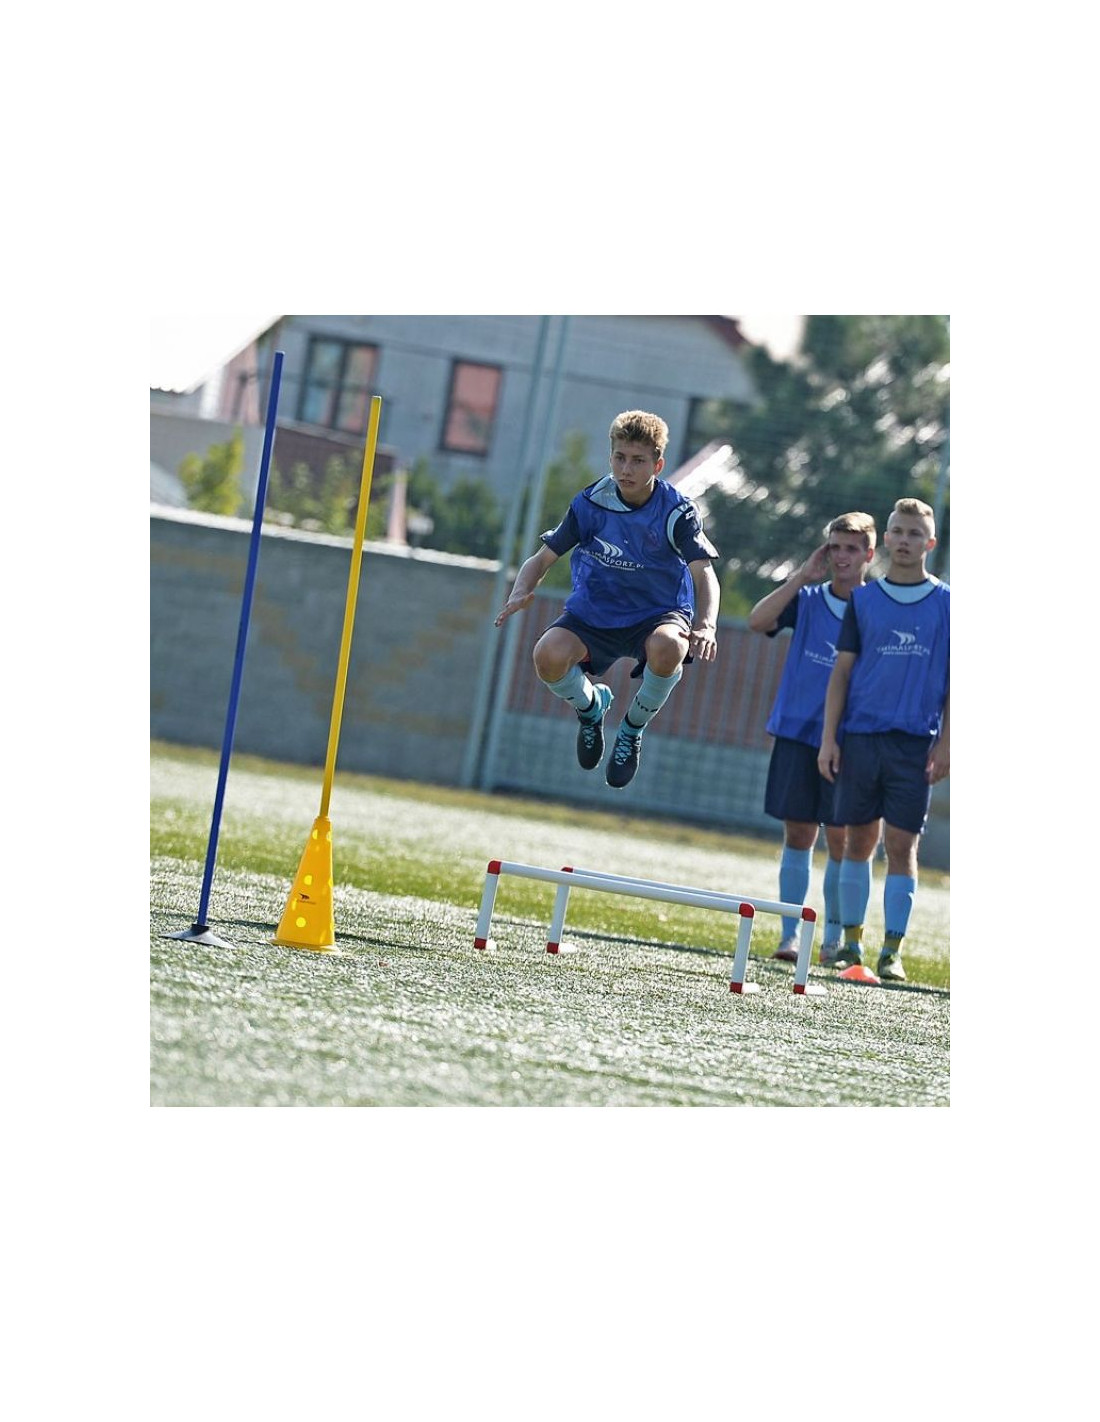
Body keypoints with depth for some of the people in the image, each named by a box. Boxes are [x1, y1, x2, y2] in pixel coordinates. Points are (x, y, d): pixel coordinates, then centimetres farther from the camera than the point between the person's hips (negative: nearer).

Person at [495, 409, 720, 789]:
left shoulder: (677, 512, -14)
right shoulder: (591, 504, -8)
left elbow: (704, 575, -21)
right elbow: (543, 558, -2)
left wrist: (705, 625, -41)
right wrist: (520, 592, -24)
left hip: (657, 615, -2)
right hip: (594, 614, 2)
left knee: (668, 648, -39)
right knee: (549, 655, -29)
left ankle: (632, 729, -6)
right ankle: (590, 705, 11)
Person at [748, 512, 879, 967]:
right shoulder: (807, 599, 7)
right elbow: (758, 621, -8)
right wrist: (804, 576, -10)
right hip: (797, 734, 2)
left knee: (840, 839, -2)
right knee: (797, 833, 2)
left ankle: (834, 937, 9)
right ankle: (790, 935, 7)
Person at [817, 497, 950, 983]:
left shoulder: (946, 603, 4)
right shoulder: (863, 600, 7)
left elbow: (954, 677, 5)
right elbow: (842, 670, 8)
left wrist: (945, 742, -3)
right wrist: (829, 737, 1)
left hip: (914, 742, -1)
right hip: (859, 736, 1)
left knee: (901, 844, -3)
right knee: (858, 839, 5)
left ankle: (892, 951, 0)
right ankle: (851, 941, 14)